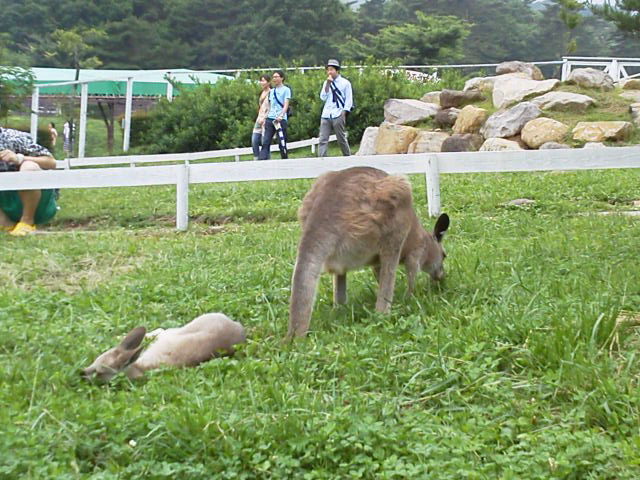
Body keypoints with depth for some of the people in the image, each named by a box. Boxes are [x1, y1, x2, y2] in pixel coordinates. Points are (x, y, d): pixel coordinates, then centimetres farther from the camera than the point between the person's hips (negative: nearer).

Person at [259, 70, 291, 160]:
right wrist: (265, 117, 15)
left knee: (282, 143, -3)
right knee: (265, 142, -6)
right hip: (270, 119, 5)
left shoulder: (286, 90, 3)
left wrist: (281, 115, -22)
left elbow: (286, 105, -7)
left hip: (281, 119, -5)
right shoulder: (272, 91, 21)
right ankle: (262, 160, -13)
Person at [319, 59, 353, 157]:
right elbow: (323, 97, 5)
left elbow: (349, 100, 0)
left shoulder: (345, 83, 2)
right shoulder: (326, 83, 15)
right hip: (326, 115, 4)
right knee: (322, 139, -7)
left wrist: (344, 113, -9)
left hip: (338, 115, -4)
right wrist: (328, 85, -4)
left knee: (342, 139, 2)